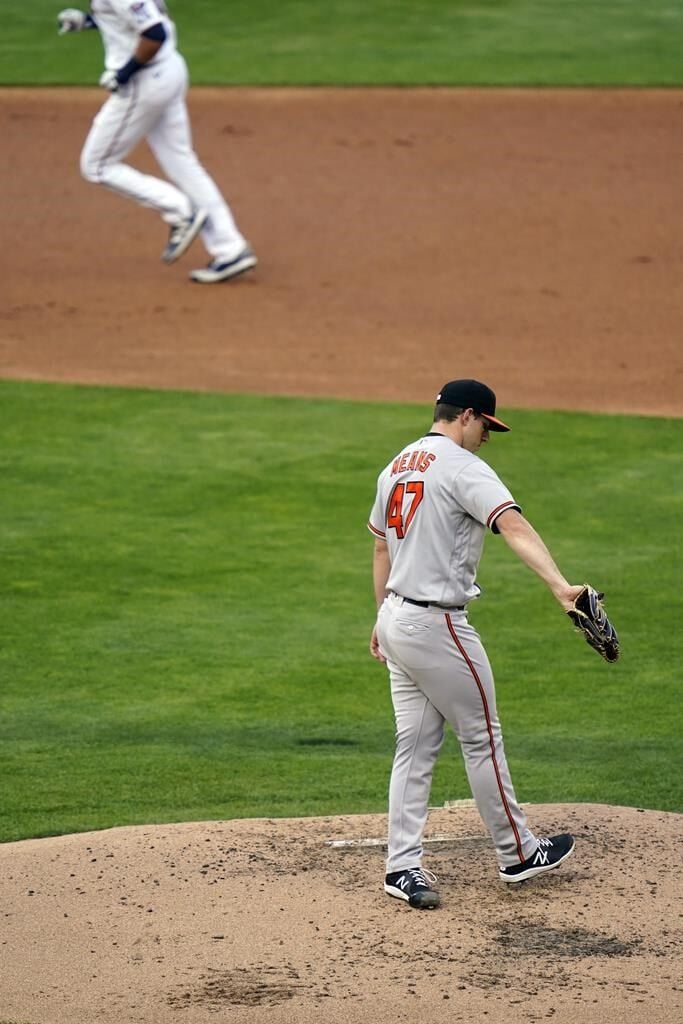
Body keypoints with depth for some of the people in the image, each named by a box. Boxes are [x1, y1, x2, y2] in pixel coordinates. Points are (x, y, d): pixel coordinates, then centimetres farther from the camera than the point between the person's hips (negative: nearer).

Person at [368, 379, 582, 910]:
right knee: (482, 737, 5)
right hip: (438, 626, -8)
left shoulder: (397, 466, 13)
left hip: (397, 619, 8)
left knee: (415, 745, 9)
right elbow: (513, 526, -30)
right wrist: (559, 585, -42)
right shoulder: (463, 467, -15)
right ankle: (517, 854, 16)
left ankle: (403, 866, 5)